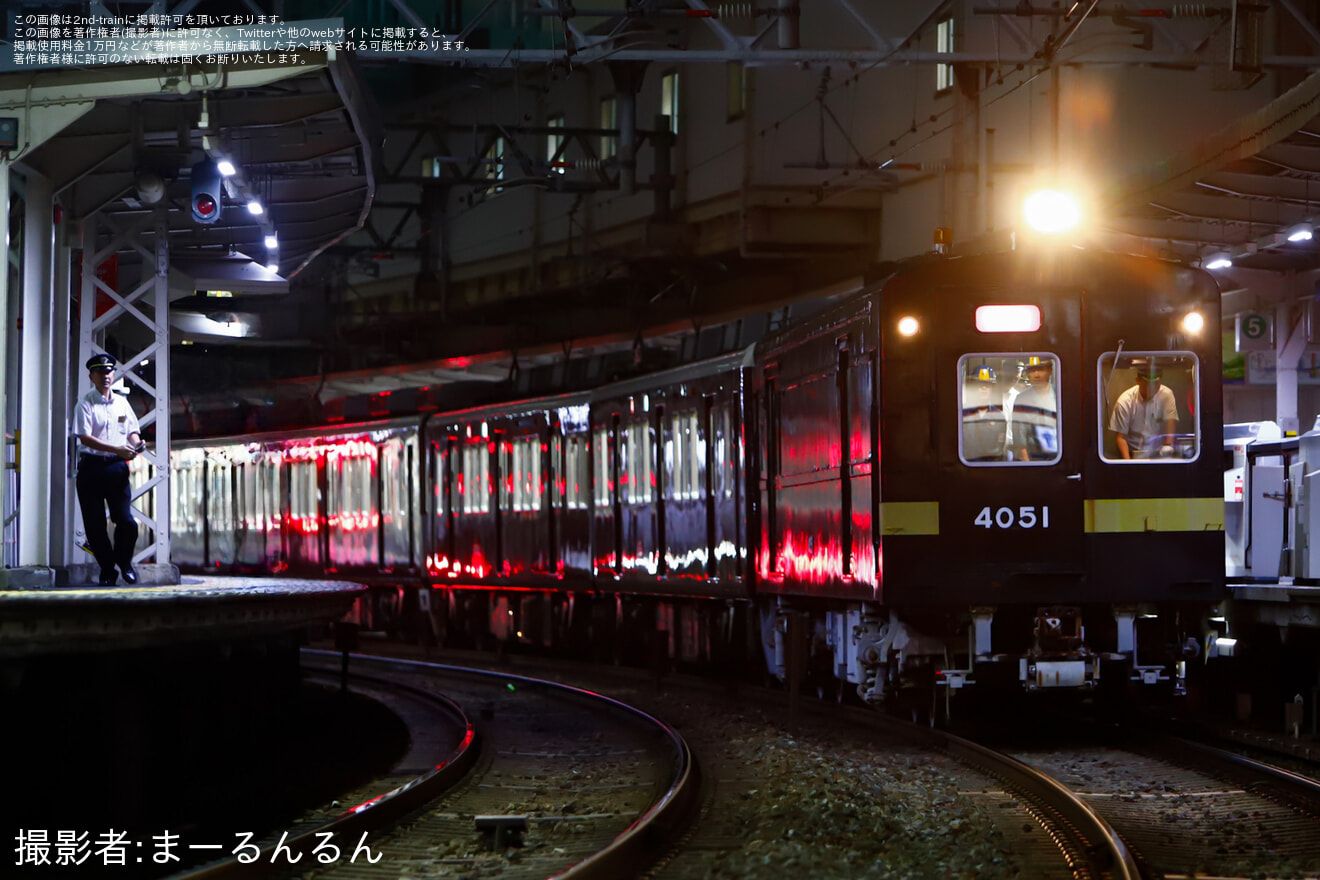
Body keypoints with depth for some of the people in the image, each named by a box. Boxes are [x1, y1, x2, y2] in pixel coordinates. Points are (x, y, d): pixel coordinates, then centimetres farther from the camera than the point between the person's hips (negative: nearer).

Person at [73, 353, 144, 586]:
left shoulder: (122, 403, 14)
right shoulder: (86, 404, -2)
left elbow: (133, 431, 18)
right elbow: (85, 437, -12)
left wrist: (136, 443, -7)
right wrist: (117, 449, -20)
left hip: (117, 468, 3)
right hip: (92, 467, -3)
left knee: (126, 521, -7)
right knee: (95, 524, 0)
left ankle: (124, 562, 17)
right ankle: (107, 569, 14)